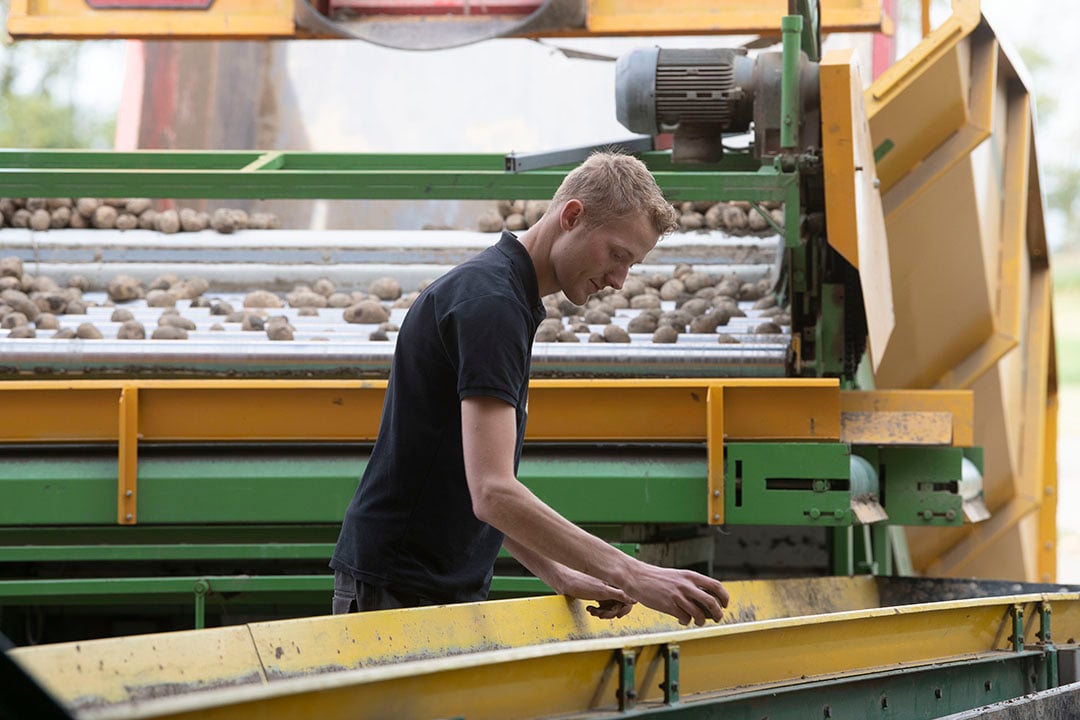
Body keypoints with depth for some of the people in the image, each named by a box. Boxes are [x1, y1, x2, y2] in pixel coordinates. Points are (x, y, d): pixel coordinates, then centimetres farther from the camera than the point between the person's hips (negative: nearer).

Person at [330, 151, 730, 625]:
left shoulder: (509, 296, 15)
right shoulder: (489, 301, -17)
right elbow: (493, 493, -27)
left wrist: (558, 575, 8)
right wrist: (631, 576, -27)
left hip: (447, 590, 10)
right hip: (398, 594, -10)